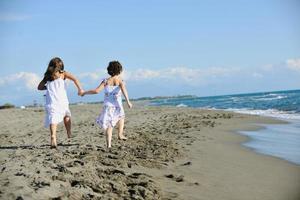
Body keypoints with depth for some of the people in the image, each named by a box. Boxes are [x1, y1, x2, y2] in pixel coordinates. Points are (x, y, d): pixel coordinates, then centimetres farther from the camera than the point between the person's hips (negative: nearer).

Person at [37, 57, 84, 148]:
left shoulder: (47, 76, 16)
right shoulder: (63, 74, 9)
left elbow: (39, 87, 19)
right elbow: (74, 79, -5)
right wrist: (80, 89, -3)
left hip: (51, 102, 1)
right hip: (62, 101, -1)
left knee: (53, 120, -6)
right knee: (66, 115, 21)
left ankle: (53, 137, -25)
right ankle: (69, 133, 9)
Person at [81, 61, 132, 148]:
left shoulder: (106, 81, 2)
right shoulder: (120, 80, -1)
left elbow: (96, 90, -7)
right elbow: (123, 89, -22)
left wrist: (85, 92, 6)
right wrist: (128, 101, -30)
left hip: (107, 106, 1)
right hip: (117, 106, -1)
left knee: (109, 125, 3)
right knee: (121, 117, 31)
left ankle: (109, 144, -9)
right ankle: (120, 134, 22)